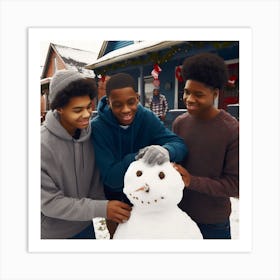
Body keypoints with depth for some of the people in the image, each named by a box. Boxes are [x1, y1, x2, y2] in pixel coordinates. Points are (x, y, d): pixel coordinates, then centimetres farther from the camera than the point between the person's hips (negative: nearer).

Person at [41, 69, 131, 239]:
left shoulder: (90, 133, -13)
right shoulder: (43, 144, -26)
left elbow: (95, 177, -1)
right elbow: (49, 202, -22)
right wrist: (102, 209, -27)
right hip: (53, 233, -4)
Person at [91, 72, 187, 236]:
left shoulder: (147, 117, -17)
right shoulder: (97, 127, -25)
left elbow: (179, 144, -24)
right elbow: (109, 176, -28)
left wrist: (166, 151, -47)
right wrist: (135, 157, -45)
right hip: (114, 196, -2)